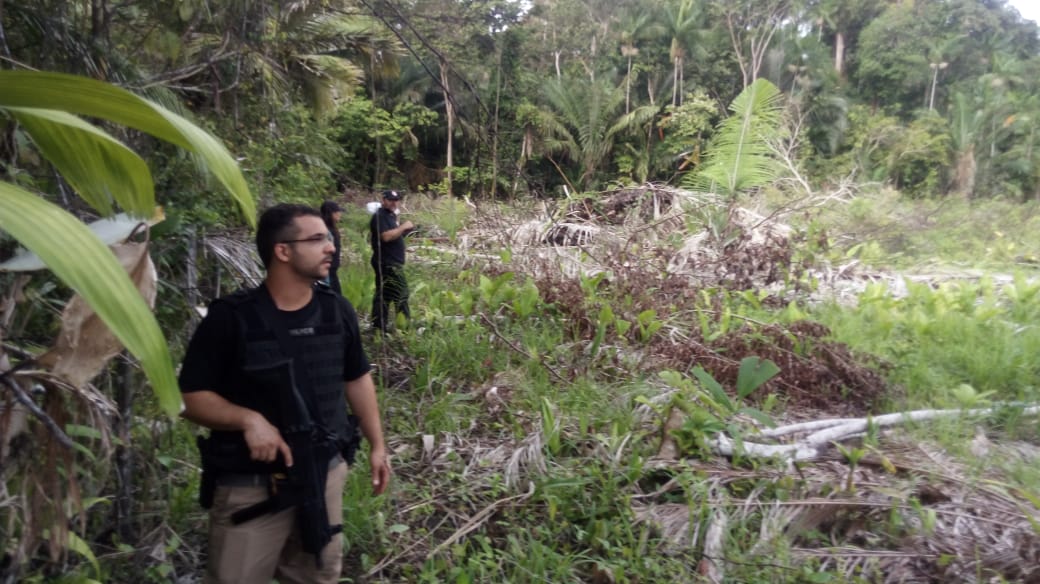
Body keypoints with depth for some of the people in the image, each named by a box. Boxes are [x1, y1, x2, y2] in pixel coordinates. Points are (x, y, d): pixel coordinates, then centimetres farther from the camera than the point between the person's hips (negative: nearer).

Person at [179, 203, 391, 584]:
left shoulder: (337, 311, -1)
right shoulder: (231, 317, -15)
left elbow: (357, 379, 10)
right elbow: (190, 396, -10)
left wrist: (377, 446, 10)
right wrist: (248, 419, -26)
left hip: (325, 474, 5)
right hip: (250, 485, -4)